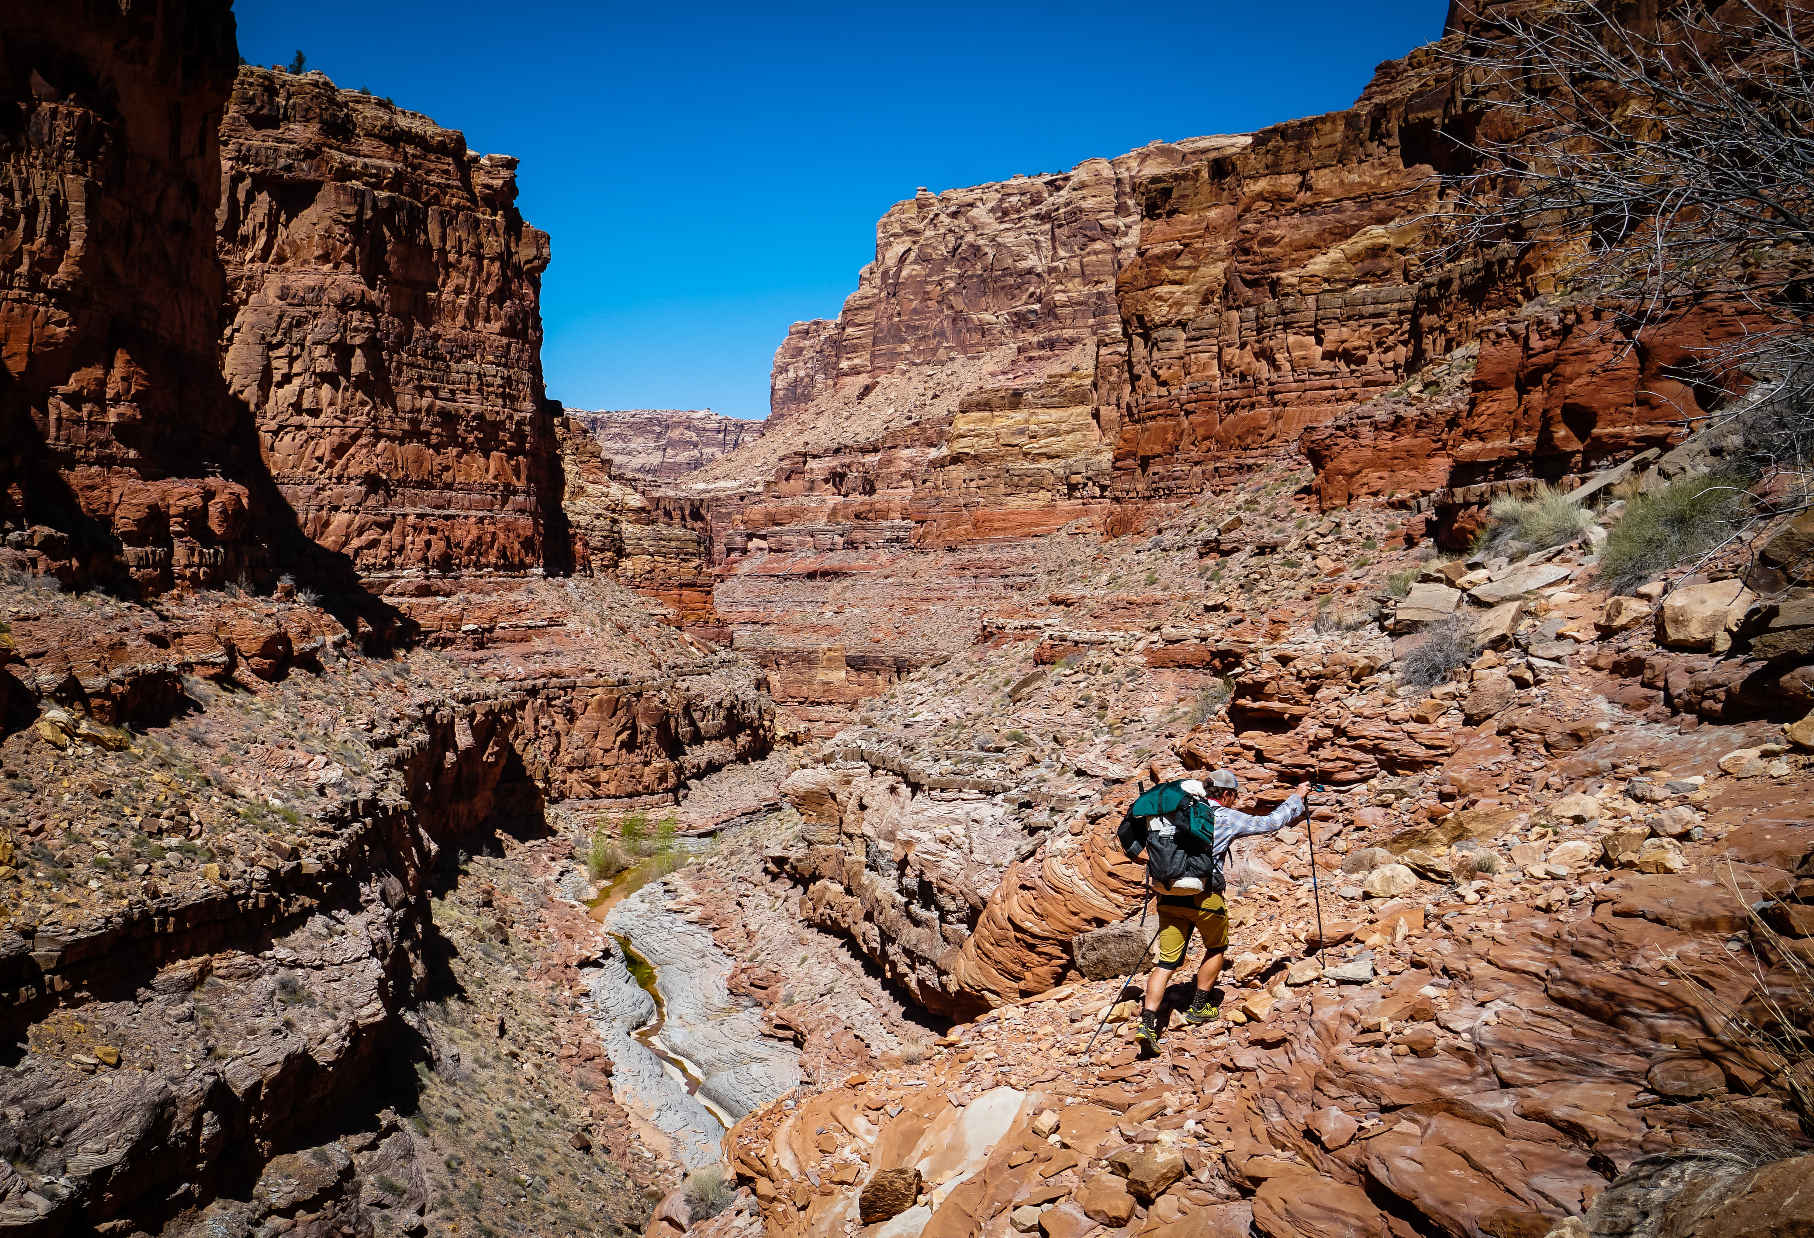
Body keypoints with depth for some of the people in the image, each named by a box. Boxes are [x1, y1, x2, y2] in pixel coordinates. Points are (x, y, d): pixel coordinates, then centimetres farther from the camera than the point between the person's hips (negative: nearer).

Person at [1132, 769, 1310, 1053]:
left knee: (1166, 962, 6)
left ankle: (1148, 1022, -6)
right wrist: (1298, 797, 21)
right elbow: (1271, 822, 7)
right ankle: (1198, 1007, 30)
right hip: (1203, 897, -4)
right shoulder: (1225, 817, -2)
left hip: (1168, 897, 4)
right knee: (1216, 948, 24)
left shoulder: (1179, 812, 11)